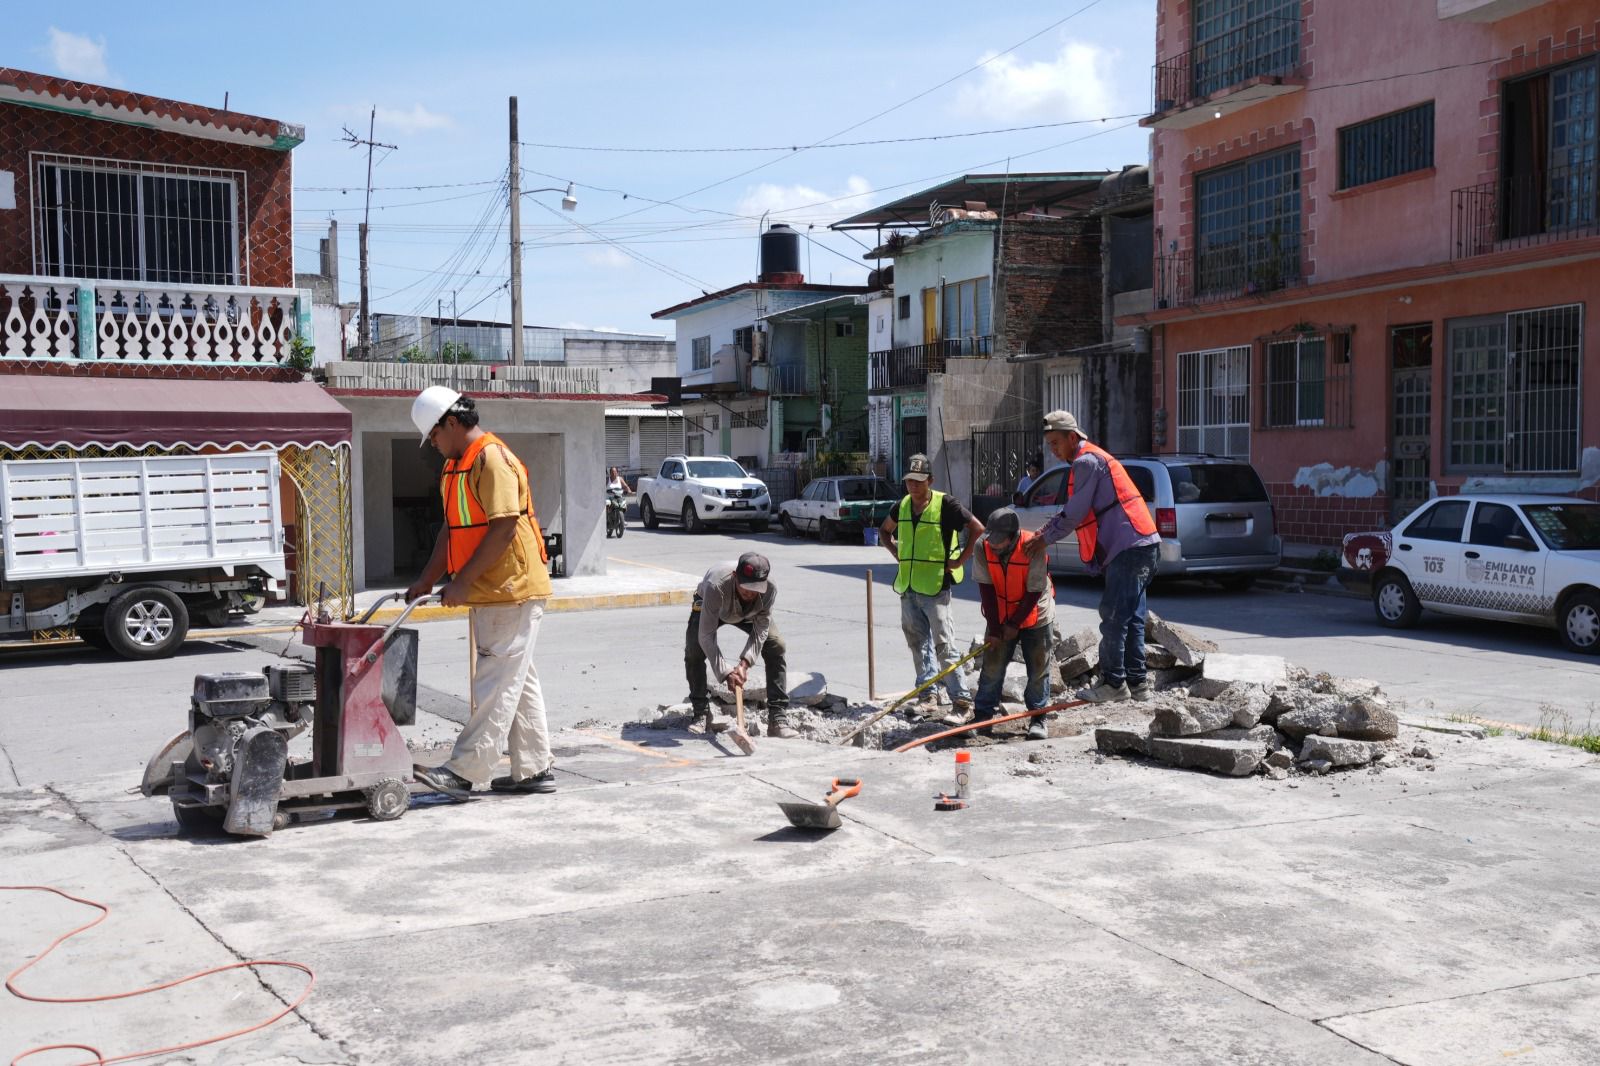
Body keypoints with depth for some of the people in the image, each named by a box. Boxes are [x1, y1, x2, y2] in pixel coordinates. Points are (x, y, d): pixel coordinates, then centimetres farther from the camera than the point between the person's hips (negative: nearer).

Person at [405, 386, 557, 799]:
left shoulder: (493, 458, -16)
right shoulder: (457, 464, 17)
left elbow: (504, 528, -22)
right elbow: (453, 527, 22)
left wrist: (463, 580, -19)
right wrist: (427, 579, 14)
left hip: (511, 592, -11)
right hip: (489, 594, 11)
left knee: (497, 681, -7)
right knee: (518, 680, 12)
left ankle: (463, 771, -8)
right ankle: (534, 769, 17)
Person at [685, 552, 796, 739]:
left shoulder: (770, 589, -38)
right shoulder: (716, 586, -47)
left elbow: (760, 631, -28)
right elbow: (706, 636, -42)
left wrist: (745, 663, -40)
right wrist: (725, 672, -47)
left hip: (749, 613, 2)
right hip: (707, 607, -2)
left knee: (776, 646, -17)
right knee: (693, 652, -24)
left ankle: (778, 720, -15)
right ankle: (701, 714, -4)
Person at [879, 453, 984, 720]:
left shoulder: (945, 504, -10)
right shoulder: (903, 505, 9)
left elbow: (977, 528, -10)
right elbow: (885, 530, 27)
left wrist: (960, 559, -11)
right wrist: (895, 552, 12)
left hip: (935, 586, -7)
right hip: (908, 585, 7)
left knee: (943, 645, -11)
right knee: (917, 640, 16)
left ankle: (962, 701, -12)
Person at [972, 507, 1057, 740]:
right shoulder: (984, 548, -17)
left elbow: (1034, 593, -19)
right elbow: (986, 590, -12)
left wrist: (1015, 624, -15)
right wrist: (994, 628, -13)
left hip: (1034, 618, -2)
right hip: (1000, 619, 2)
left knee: (1038, 670, 2)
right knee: (992, 667, 0)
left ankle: (1038, 717, 14)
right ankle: (984, 715, 10)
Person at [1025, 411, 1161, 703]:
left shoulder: (1086, 461, -11)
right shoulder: (1089, 459, 22)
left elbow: (1075, 513, -13)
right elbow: (1070, 509, 22)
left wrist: (1045, 539, -4)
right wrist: (1043, 531, 9)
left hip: (1130, 547, -11)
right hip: (1139, 547, 11)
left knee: (1113, 616, -7)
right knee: (1130, 617, 12)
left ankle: (1113, 683, -4)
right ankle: (1137, 682, 15)